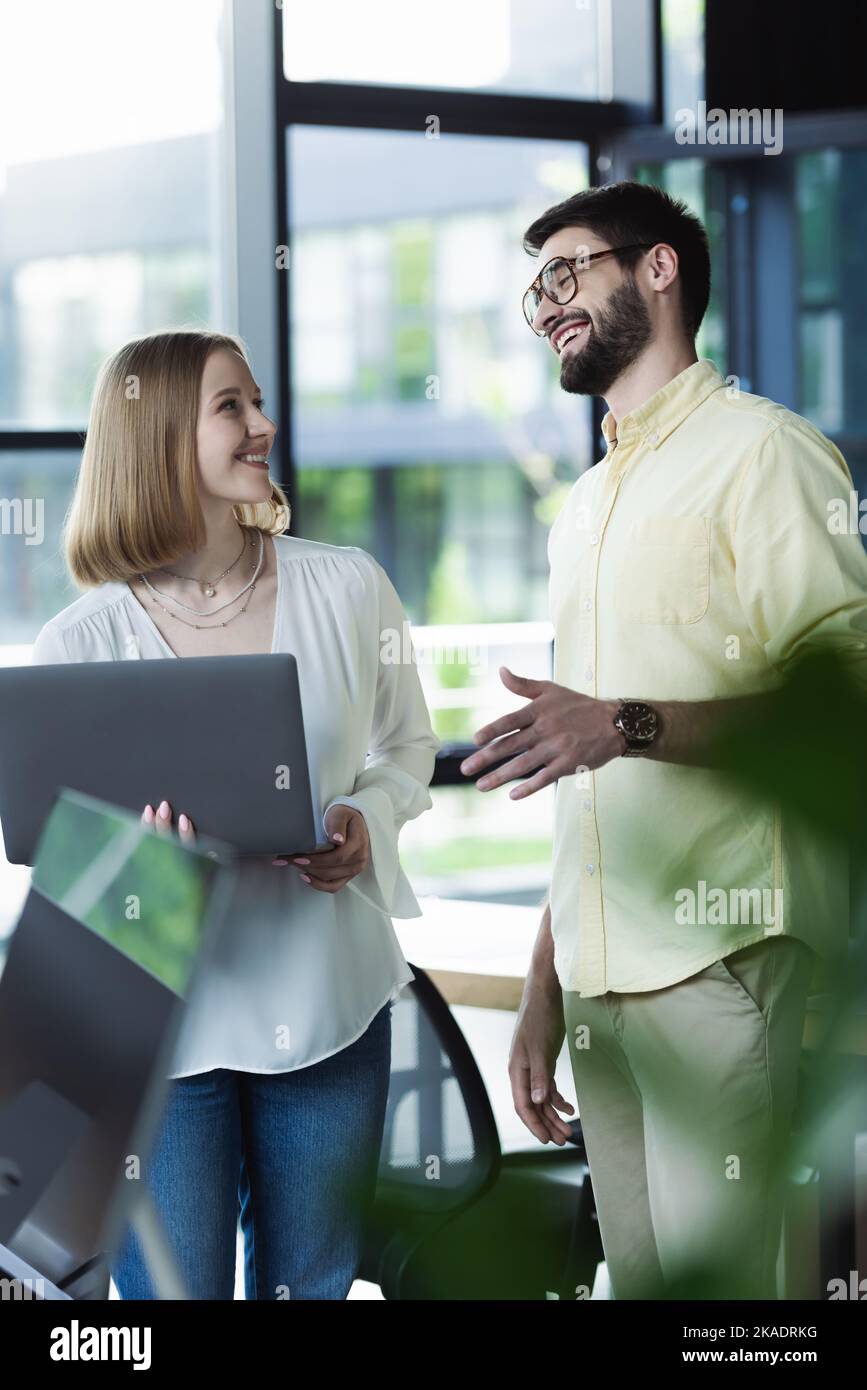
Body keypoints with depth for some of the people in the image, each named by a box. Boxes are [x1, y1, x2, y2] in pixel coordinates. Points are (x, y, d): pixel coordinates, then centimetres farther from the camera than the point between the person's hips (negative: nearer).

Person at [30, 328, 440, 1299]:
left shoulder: (349, 587, -1)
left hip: (329, 1006, 3)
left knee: (312, 1286, 14)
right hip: (164, 1022, -2)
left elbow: (406, 744, 14)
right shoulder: (80, 644, -8)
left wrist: (368, 820, -7)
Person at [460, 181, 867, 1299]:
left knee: (712, 1272, -11)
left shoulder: (762, 451, -2)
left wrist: (626, 725, -23)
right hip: (599, 972, 7)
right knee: (637, 1276, 8)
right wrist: (543, 993, 19)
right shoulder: (585, 508, 24)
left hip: (724, 957, -7)